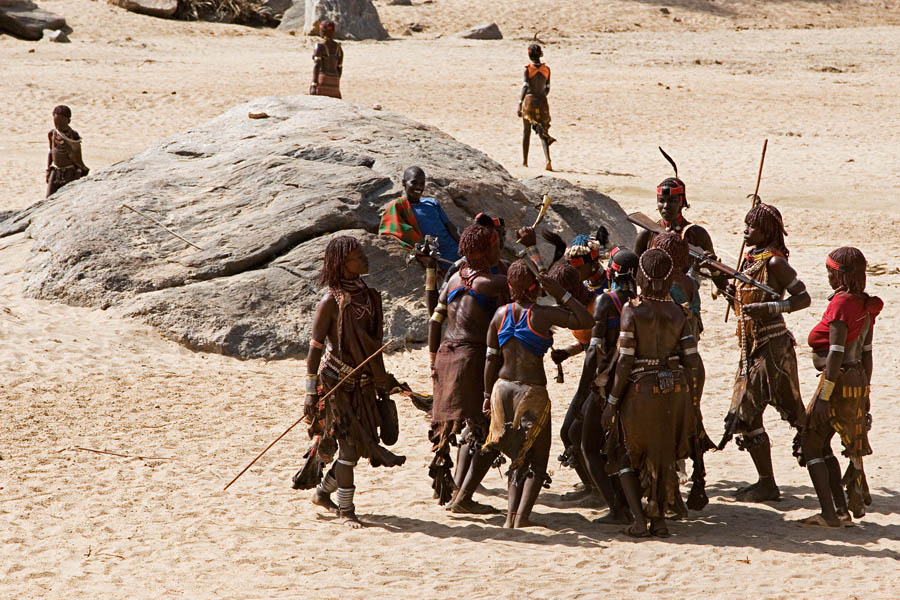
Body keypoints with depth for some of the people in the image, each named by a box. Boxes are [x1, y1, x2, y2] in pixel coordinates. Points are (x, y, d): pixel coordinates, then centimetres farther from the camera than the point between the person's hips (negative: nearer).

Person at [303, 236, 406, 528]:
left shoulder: (367, 295, 7)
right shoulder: (331, 302, -15)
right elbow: (315, 347, -13)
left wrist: (382, 379, 20)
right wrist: (311, 391, -16)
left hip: (363, 382, 7)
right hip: (337, 382, -7)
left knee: (363, 445, 9)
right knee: (350, 446, -5)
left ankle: (323, 493, 27)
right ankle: (345, 509, 8)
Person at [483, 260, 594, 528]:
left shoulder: (500, 314, 1)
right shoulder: (542, 314, -13)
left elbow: (492, 358, 6)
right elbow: (587, 321, -14)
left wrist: (488, 395, 15)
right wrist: (561, 293, -11)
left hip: (503, 387, 5)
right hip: (532, 391, -5)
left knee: (518, 457, 18)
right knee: (538, 460, 7)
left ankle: (511, 515, 7)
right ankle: (522, 515, -8)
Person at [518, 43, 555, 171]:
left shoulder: (528, 69, -8)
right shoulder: (546, 69, 3)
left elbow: (525, 87, -14)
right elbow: (547, 88, 9)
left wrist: (519, 104, -14)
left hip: (529, 100, -2)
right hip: (542, 102, 2)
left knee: (526, 132, 12)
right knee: (543, 133, 1)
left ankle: (524, 161, 18)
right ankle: (547, 159, -20)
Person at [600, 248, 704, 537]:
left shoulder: (632, 310, -11)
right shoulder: (677, 313, 0)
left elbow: (625, 362, -13)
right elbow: (693, 363, -2)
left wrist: (611, 402, -5)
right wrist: (692, 405, 9)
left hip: (641, 391, -3)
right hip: (676, 391, 3)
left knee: (627, 454, 15)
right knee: (664, 456, 21)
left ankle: (639, 520, 3)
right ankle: (659, 519, 20)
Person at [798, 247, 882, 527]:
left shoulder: (841, 303, -16)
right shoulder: (866, 306, 10)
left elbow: (836, 353, -20)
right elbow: (866, 353, 14)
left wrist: (824, 395, -19)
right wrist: (864, 392, 19)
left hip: (839, 381, -9)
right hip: (858, 382, 9)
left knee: (810, 443, 1)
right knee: (822, 445, 16)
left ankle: (830, 514, -4)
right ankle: (842, 509, 13)